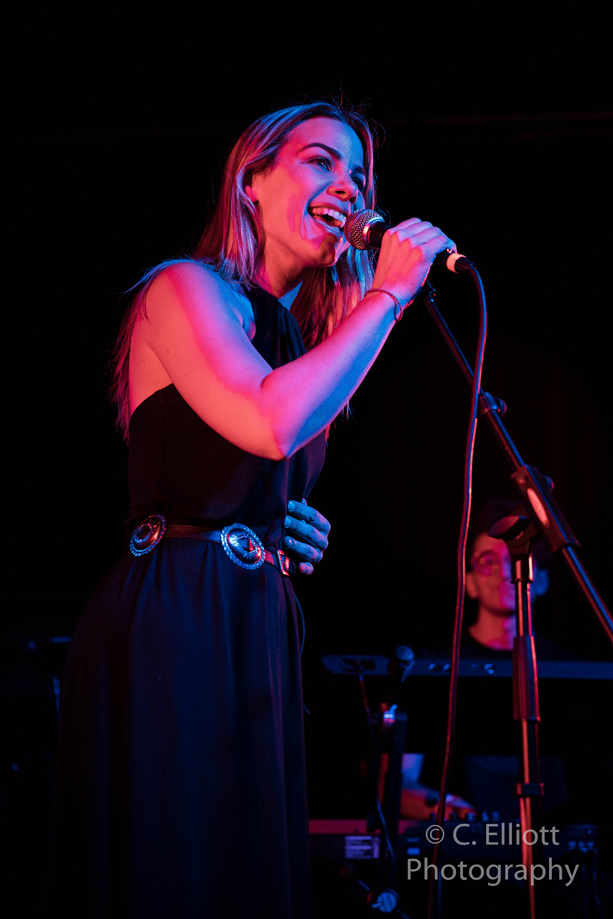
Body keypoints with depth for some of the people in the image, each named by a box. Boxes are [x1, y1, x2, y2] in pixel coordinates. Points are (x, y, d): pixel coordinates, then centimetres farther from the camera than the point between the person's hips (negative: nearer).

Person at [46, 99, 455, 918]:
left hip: (257, 629, 9)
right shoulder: (188, 289, -5)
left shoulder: (297, 333, 21)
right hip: (170, 626, -9)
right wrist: (390, 294, -14)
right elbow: (274, 424, -23)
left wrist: (293, 531, 8)